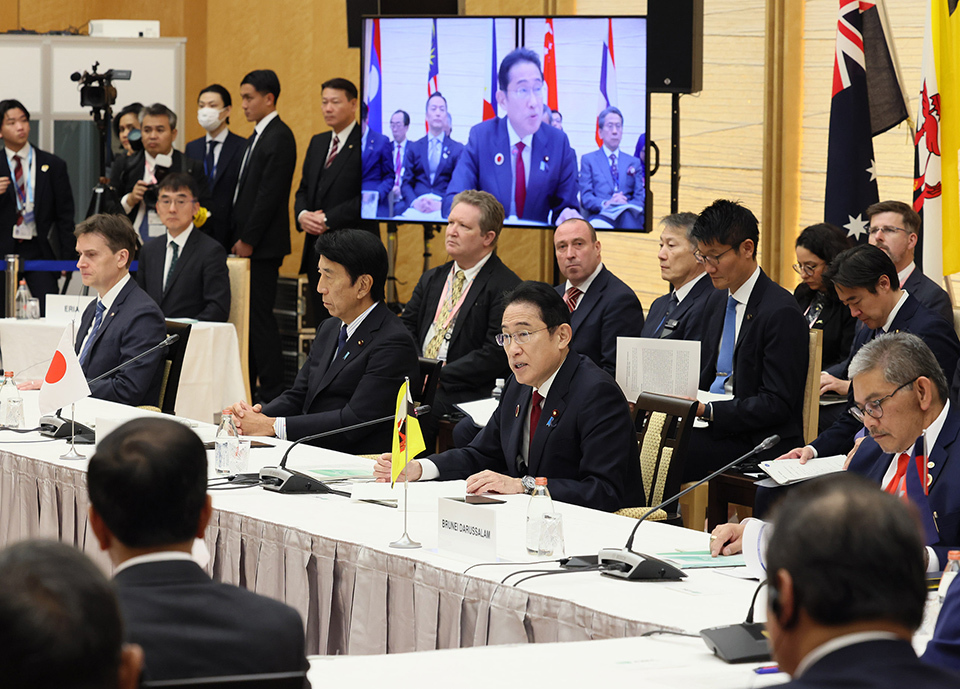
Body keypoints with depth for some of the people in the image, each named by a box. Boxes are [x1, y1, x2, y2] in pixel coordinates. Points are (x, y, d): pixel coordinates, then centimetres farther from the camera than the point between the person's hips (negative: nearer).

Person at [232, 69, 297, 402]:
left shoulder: (279, 137, -13)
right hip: (247, 244, 9)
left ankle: (272, 391, -5)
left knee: (260, 316, -8)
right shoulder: (256, 138, 18)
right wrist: (239, 239, 12)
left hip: (263, 246, -9)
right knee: (247, 316, 9)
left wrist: (248, 240, -16)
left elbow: (269, 194, -18)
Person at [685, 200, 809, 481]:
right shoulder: (716, 302, 15)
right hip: (711, 424, 8)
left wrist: (707, 410, -21)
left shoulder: (781, 312, -13)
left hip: (754, 442, -8)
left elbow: (777, 404, -16)